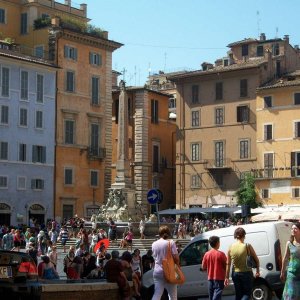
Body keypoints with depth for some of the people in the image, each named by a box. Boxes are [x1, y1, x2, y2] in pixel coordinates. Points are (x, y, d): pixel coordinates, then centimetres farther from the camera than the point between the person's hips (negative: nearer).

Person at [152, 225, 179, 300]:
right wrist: (177, 265, 5)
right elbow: (176, 258, -11)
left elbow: (155, 257, 13)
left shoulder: (154, 244, 6)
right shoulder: (170, 243, -8)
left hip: (157, 272, 4)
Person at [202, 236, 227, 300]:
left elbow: (203, 267, 6)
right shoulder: (221, 254, -12)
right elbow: (226, 266, -6)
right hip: (219, 278, -5)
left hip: (210, 278, 5)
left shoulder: (207, 254, 0)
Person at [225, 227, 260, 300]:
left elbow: (228, 264, 0)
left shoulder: (231, 247, -2)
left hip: (235, 274, 4)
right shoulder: (247, 246, -11)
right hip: (246, 273, -4)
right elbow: (256, 259, -4)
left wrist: (227, 277, 5)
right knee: (247, 294, 7)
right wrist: (257, 271, 11)